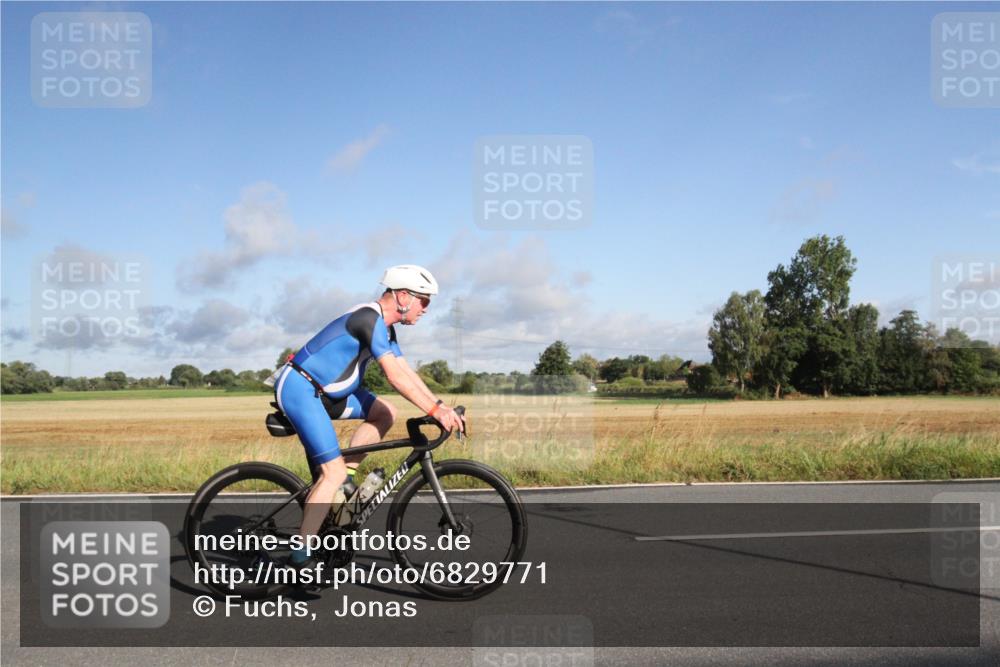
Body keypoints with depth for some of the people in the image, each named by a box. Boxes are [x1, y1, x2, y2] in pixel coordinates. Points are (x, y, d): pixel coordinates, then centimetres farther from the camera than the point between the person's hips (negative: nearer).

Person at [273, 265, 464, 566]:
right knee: (333, 472, -14)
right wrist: (436, 411, -26)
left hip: (323, 390, 10)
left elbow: (407, 372, 10)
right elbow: (395, 376, -26)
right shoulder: (369, 318, -20)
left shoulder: (385, 327, 11)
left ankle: (345, 477, 9)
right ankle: (299, 557, -9)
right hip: (299, 388, -10)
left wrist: (442, 406, 2)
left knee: (385, 413, 5)